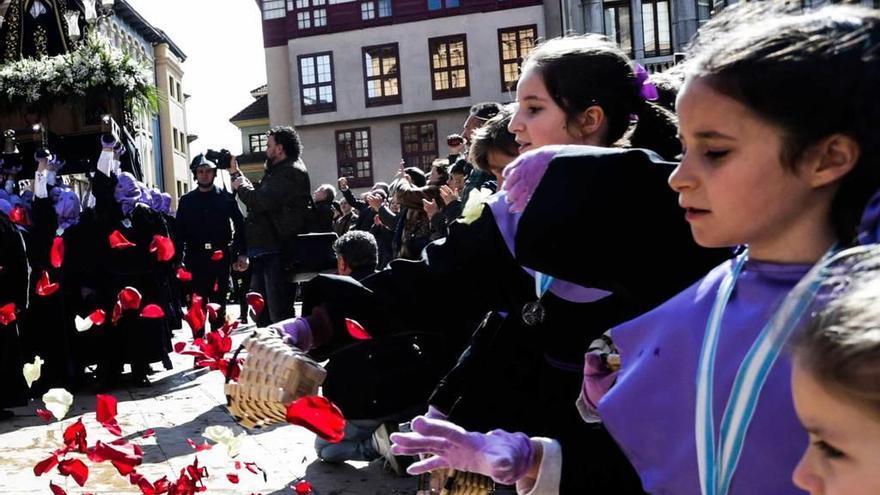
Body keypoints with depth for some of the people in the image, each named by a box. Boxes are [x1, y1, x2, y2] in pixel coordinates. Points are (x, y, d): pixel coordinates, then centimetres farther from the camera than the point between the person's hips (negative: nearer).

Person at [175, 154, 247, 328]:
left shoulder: (226, 198, 5)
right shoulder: (186, 201, 8)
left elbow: (240, 226, 3)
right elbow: (179, 232, 6)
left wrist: (242, 254, -6)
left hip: (221, 258, -1)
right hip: (196, 259, 1)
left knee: (219, 304, 6)